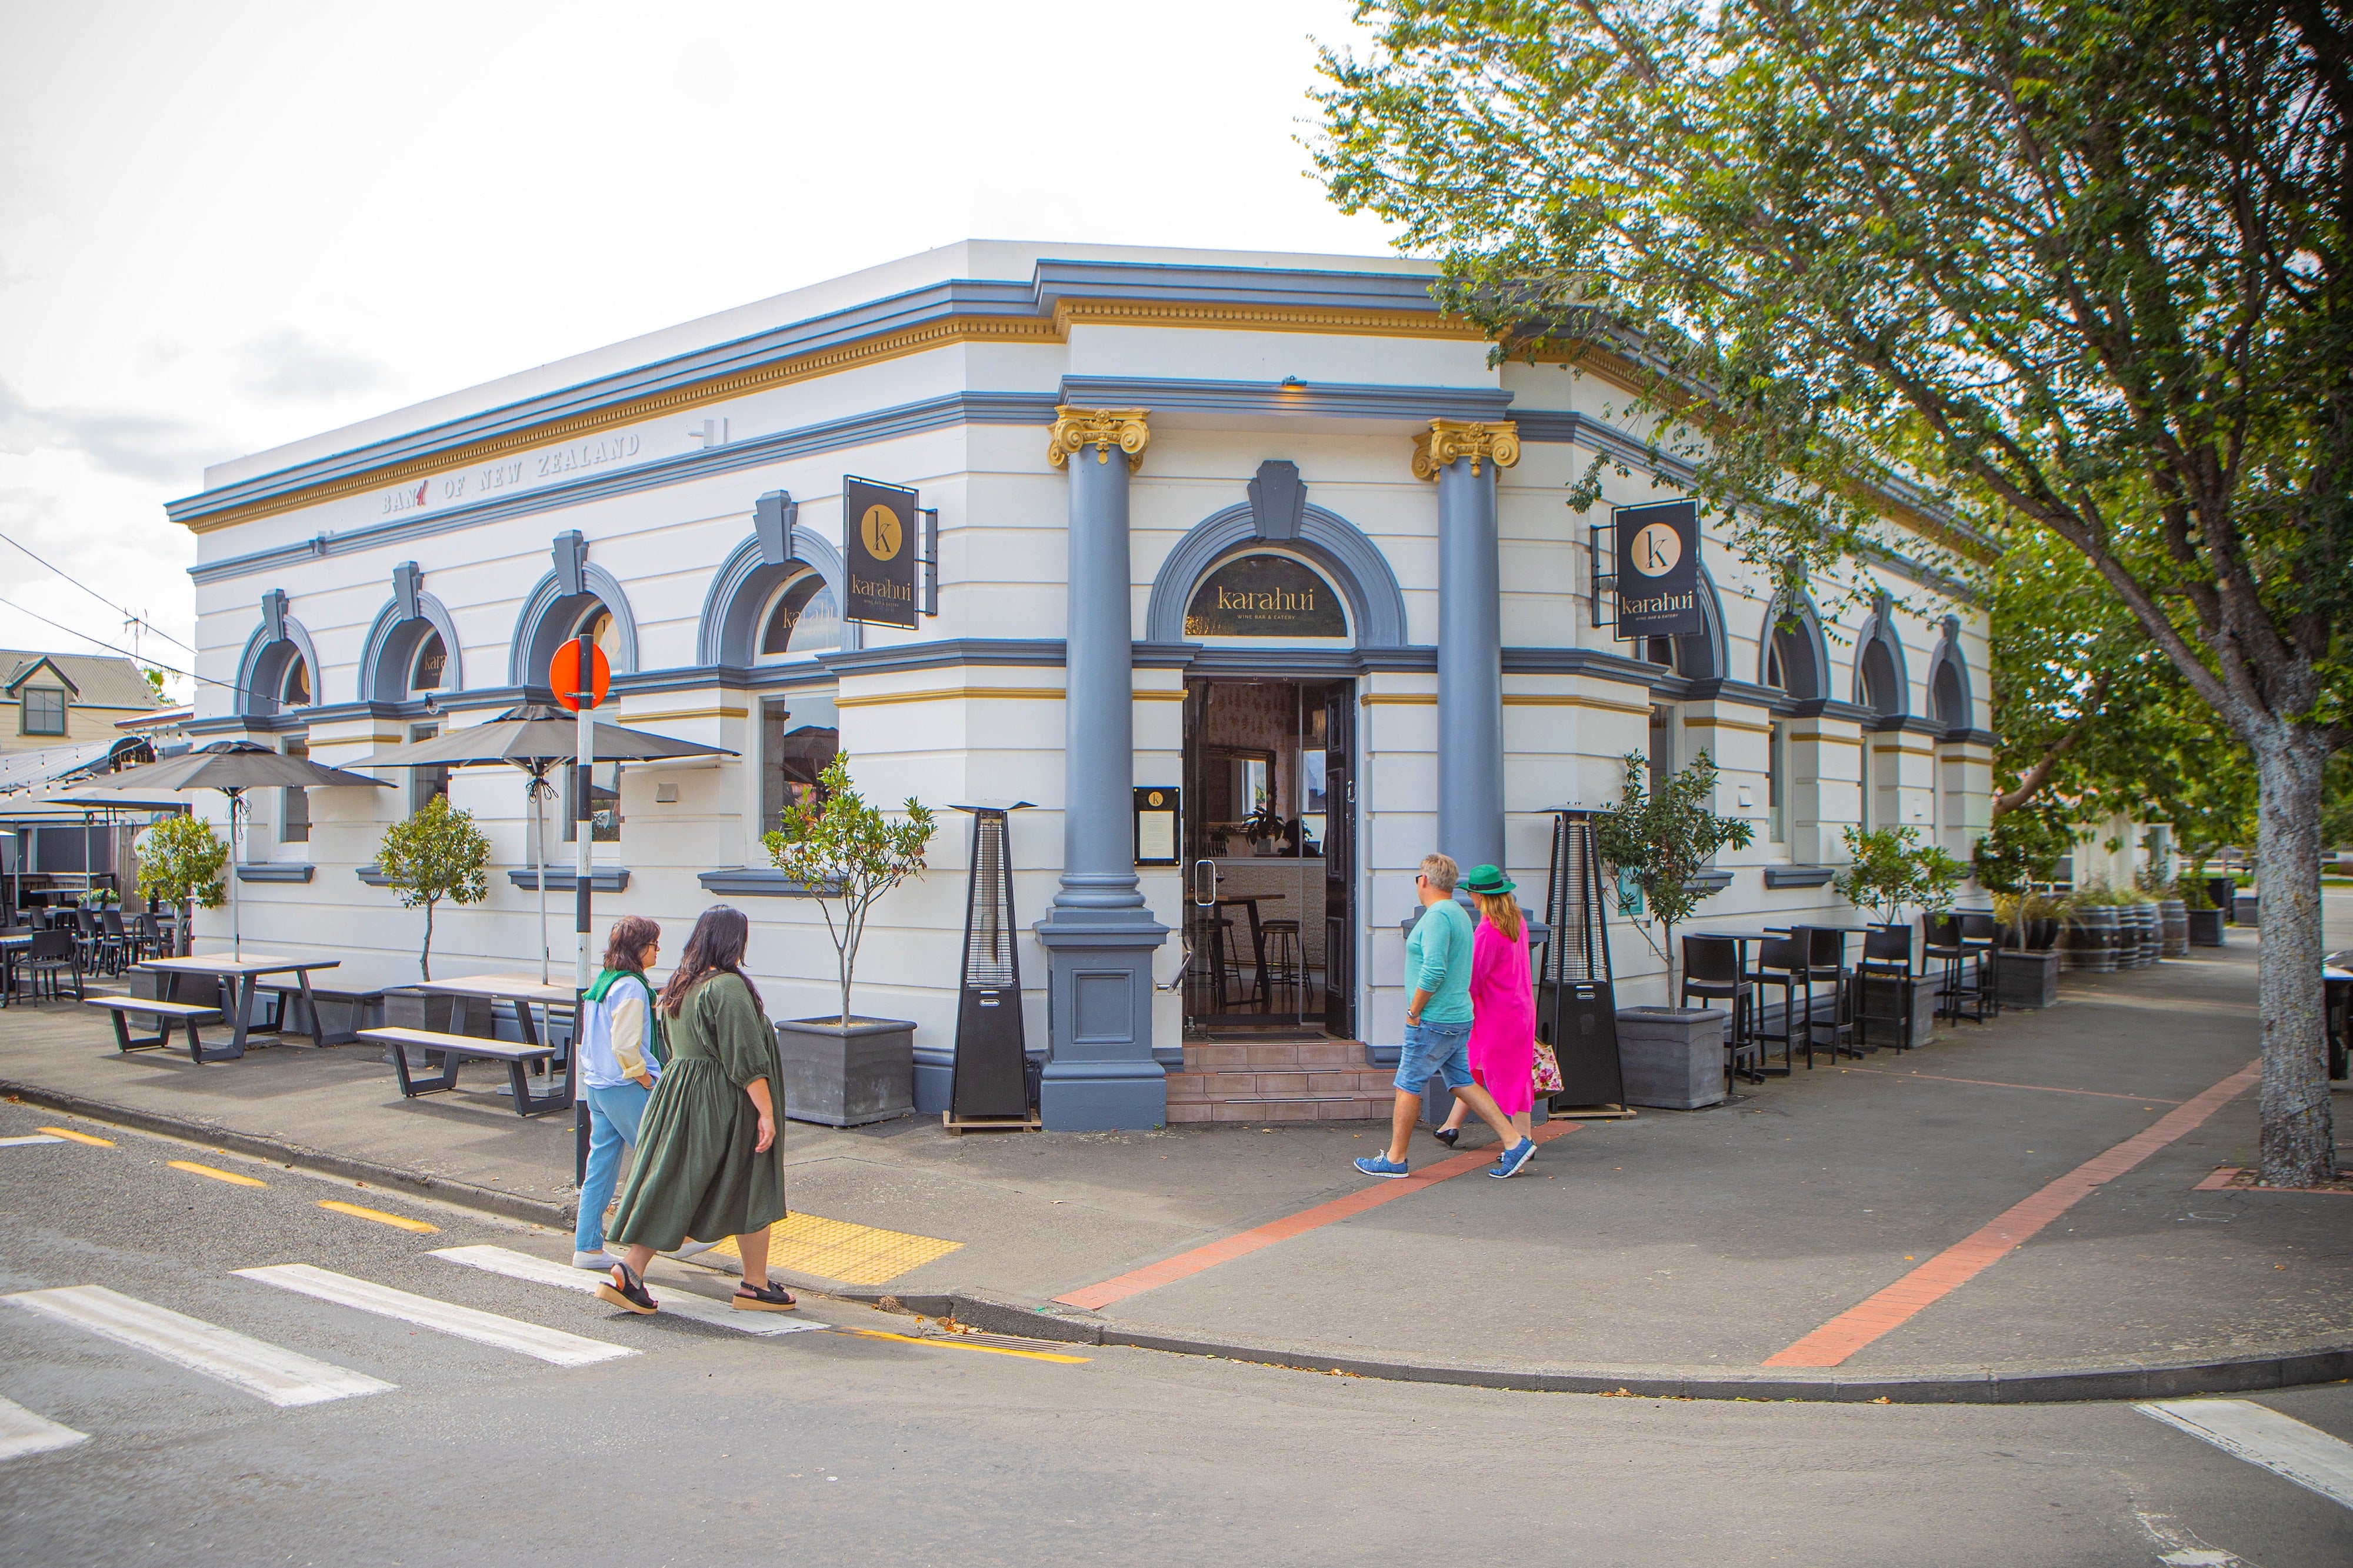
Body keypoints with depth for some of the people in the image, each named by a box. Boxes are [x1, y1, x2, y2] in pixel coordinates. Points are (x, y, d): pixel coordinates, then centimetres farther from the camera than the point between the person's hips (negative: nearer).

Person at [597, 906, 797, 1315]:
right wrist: (766, 1112, -18)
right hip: (722, 1102, -8)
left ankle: (628, 1273, 1)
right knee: (750, 1192, 6)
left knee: (670, 1187, 11)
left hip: (677, 1092, 8)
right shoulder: (728, 986, -18)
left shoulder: (678, 985, 8)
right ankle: (754, 1286, 14)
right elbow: (746, 1058, -21)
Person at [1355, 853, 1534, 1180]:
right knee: (1462, 1082, 13)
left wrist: (1413, 1012, -15)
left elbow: (1433, 971, -25)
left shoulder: (1437, 917, -17)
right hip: (1459, 1018, 9)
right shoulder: (1460, 914, 15)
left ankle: (1395, 1159, 9)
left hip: (1433, 1021, -9)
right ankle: (1514, 1142, 8)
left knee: (1408, 1086, 1)